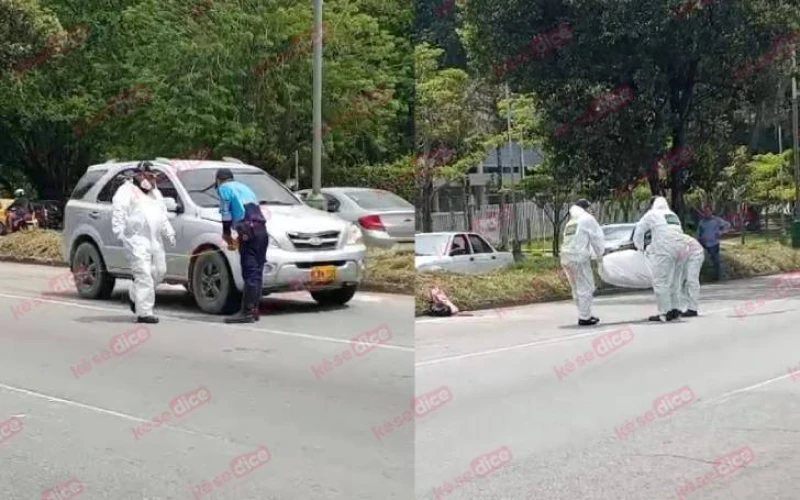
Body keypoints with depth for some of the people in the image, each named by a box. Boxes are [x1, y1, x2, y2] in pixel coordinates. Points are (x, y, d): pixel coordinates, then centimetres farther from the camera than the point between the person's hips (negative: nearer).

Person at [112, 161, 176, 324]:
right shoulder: (126, 191, 0)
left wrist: (169, 233, 15)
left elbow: (163, 216, 27)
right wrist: (120, 233, -22)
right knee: (144, 275, -14)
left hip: (155, 241, 8)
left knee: (159, 271, 10)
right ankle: (144, 312, -14)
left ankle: (134, 296, 31)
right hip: (137, 240, -8)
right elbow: (118, 213, -10)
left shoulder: (155, 193, 25)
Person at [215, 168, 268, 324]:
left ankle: (247, 312, -13)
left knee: (250, 273, -11)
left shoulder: (224, 188, 8)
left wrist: (226, 234, 14)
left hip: (249, 232, -8)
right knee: (256, 272, 10)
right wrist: (240, 237, 29)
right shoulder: (243, 187, 32)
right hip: (262, 231, 8)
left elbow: (226, 213, 1)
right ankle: (254, 310, 13)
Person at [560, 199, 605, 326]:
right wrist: (599, 254, 17)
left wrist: (592, 253, 21)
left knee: (577, 289, 16)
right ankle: (584, 318, -3)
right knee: (586, 288, -3)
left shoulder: (570, 223, 24)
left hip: (566, 258, 8)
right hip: (579, 258, -8)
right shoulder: (587, 219, 2)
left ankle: (584, 315, 23)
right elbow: (597, 238, 3)